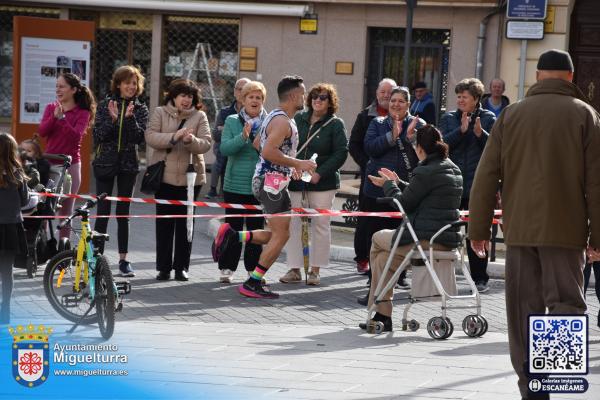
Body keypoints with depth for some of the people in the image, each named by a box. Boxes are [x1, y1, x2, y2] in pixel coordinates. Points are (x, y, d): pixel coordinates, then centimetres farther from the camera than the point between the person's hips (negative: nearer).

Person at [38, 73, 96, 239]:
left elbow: (76, 135, -16)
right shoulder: (50, 108, 9)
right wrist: (55, 116, -18)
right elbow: (42, 131, -4)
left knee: (65, 210, 3)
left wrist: (63, 117, -25)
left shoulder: (82, 113, -2)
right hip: (49, 163, 3)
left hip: (70, 165, -3)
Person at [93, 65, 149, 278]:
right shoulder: (105, 105, 2)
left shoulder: (140, 108, 4)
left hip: (128, 165, 1)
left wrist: (130, 117, -20)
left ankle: (123, 259, 10)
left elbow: (140, 137, -7)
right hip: (105, 162, -1)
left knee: (123, 213, 5)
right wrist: (112, 119, -18)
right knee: (103, 212, -3)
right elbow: (98, 136, -5)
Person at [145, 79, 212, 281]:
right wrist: (174, 137, -23)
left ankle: (181, 267, 11)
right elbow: (150, 137, -9)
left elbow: (206, 143, -5)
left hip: (190, 177, 1)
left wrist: (192, 140, -27)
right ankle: (163, 267, 8)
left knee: (185, 223, 5)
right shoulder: (160, 113, 4)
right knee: (164, 222, 3)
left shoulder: (200, 116, 5)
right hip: (165, 176, -1)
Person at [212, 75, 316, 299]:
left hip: (267, 180, 10)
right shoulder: (282, 121, -16)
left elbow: (262, 146, 27)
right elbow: (268, 151, -28)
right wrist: (297, 164, -20)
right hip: (272, 182, -10)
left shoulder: (276, 117, 17)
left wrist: (290, 166, 22)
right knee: (281, 235, -7)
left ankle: (232, 236, 8)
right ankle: (253, 284, -4)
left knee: (277, 234, 12)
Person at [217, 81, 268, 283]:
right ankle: (227, 268, 10)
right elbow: (224, 148, -10)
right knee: (233, 227, 3)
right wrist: (243, 137, -24)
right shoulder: (232, 121, 1)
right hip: (235, 184, -1)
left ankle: (253, 269, 15)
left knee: (256, 228, 7)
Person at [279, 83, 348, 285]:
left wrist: (320, 173, -16)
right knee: (292, 224, 1)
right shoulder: (298, 119, 9)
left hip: (322, 183, -3)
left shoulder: (335, 124, -2)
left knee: (320, 224, 2)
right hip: (295, 181, 3)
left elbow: (341, 153, -8)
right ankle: (294, 269, 8)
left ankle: (315, 270, 11)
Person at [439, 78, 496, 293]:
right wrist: (461, 130, -17)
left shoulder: (488, 119, 3)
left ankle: (480, 278, 11)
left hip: (477, 185, -2)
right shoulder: (449, 118, 9)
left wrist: (481, 134, -19)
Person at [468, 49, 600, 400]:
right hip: (565, 230, -2)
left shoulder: (512, 114, 8)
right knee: (566, 304, 1)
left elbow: (486, 176, 5)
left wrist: (479, 229, 9)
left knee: (524, 309, 8)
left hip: (519, 228, 2)